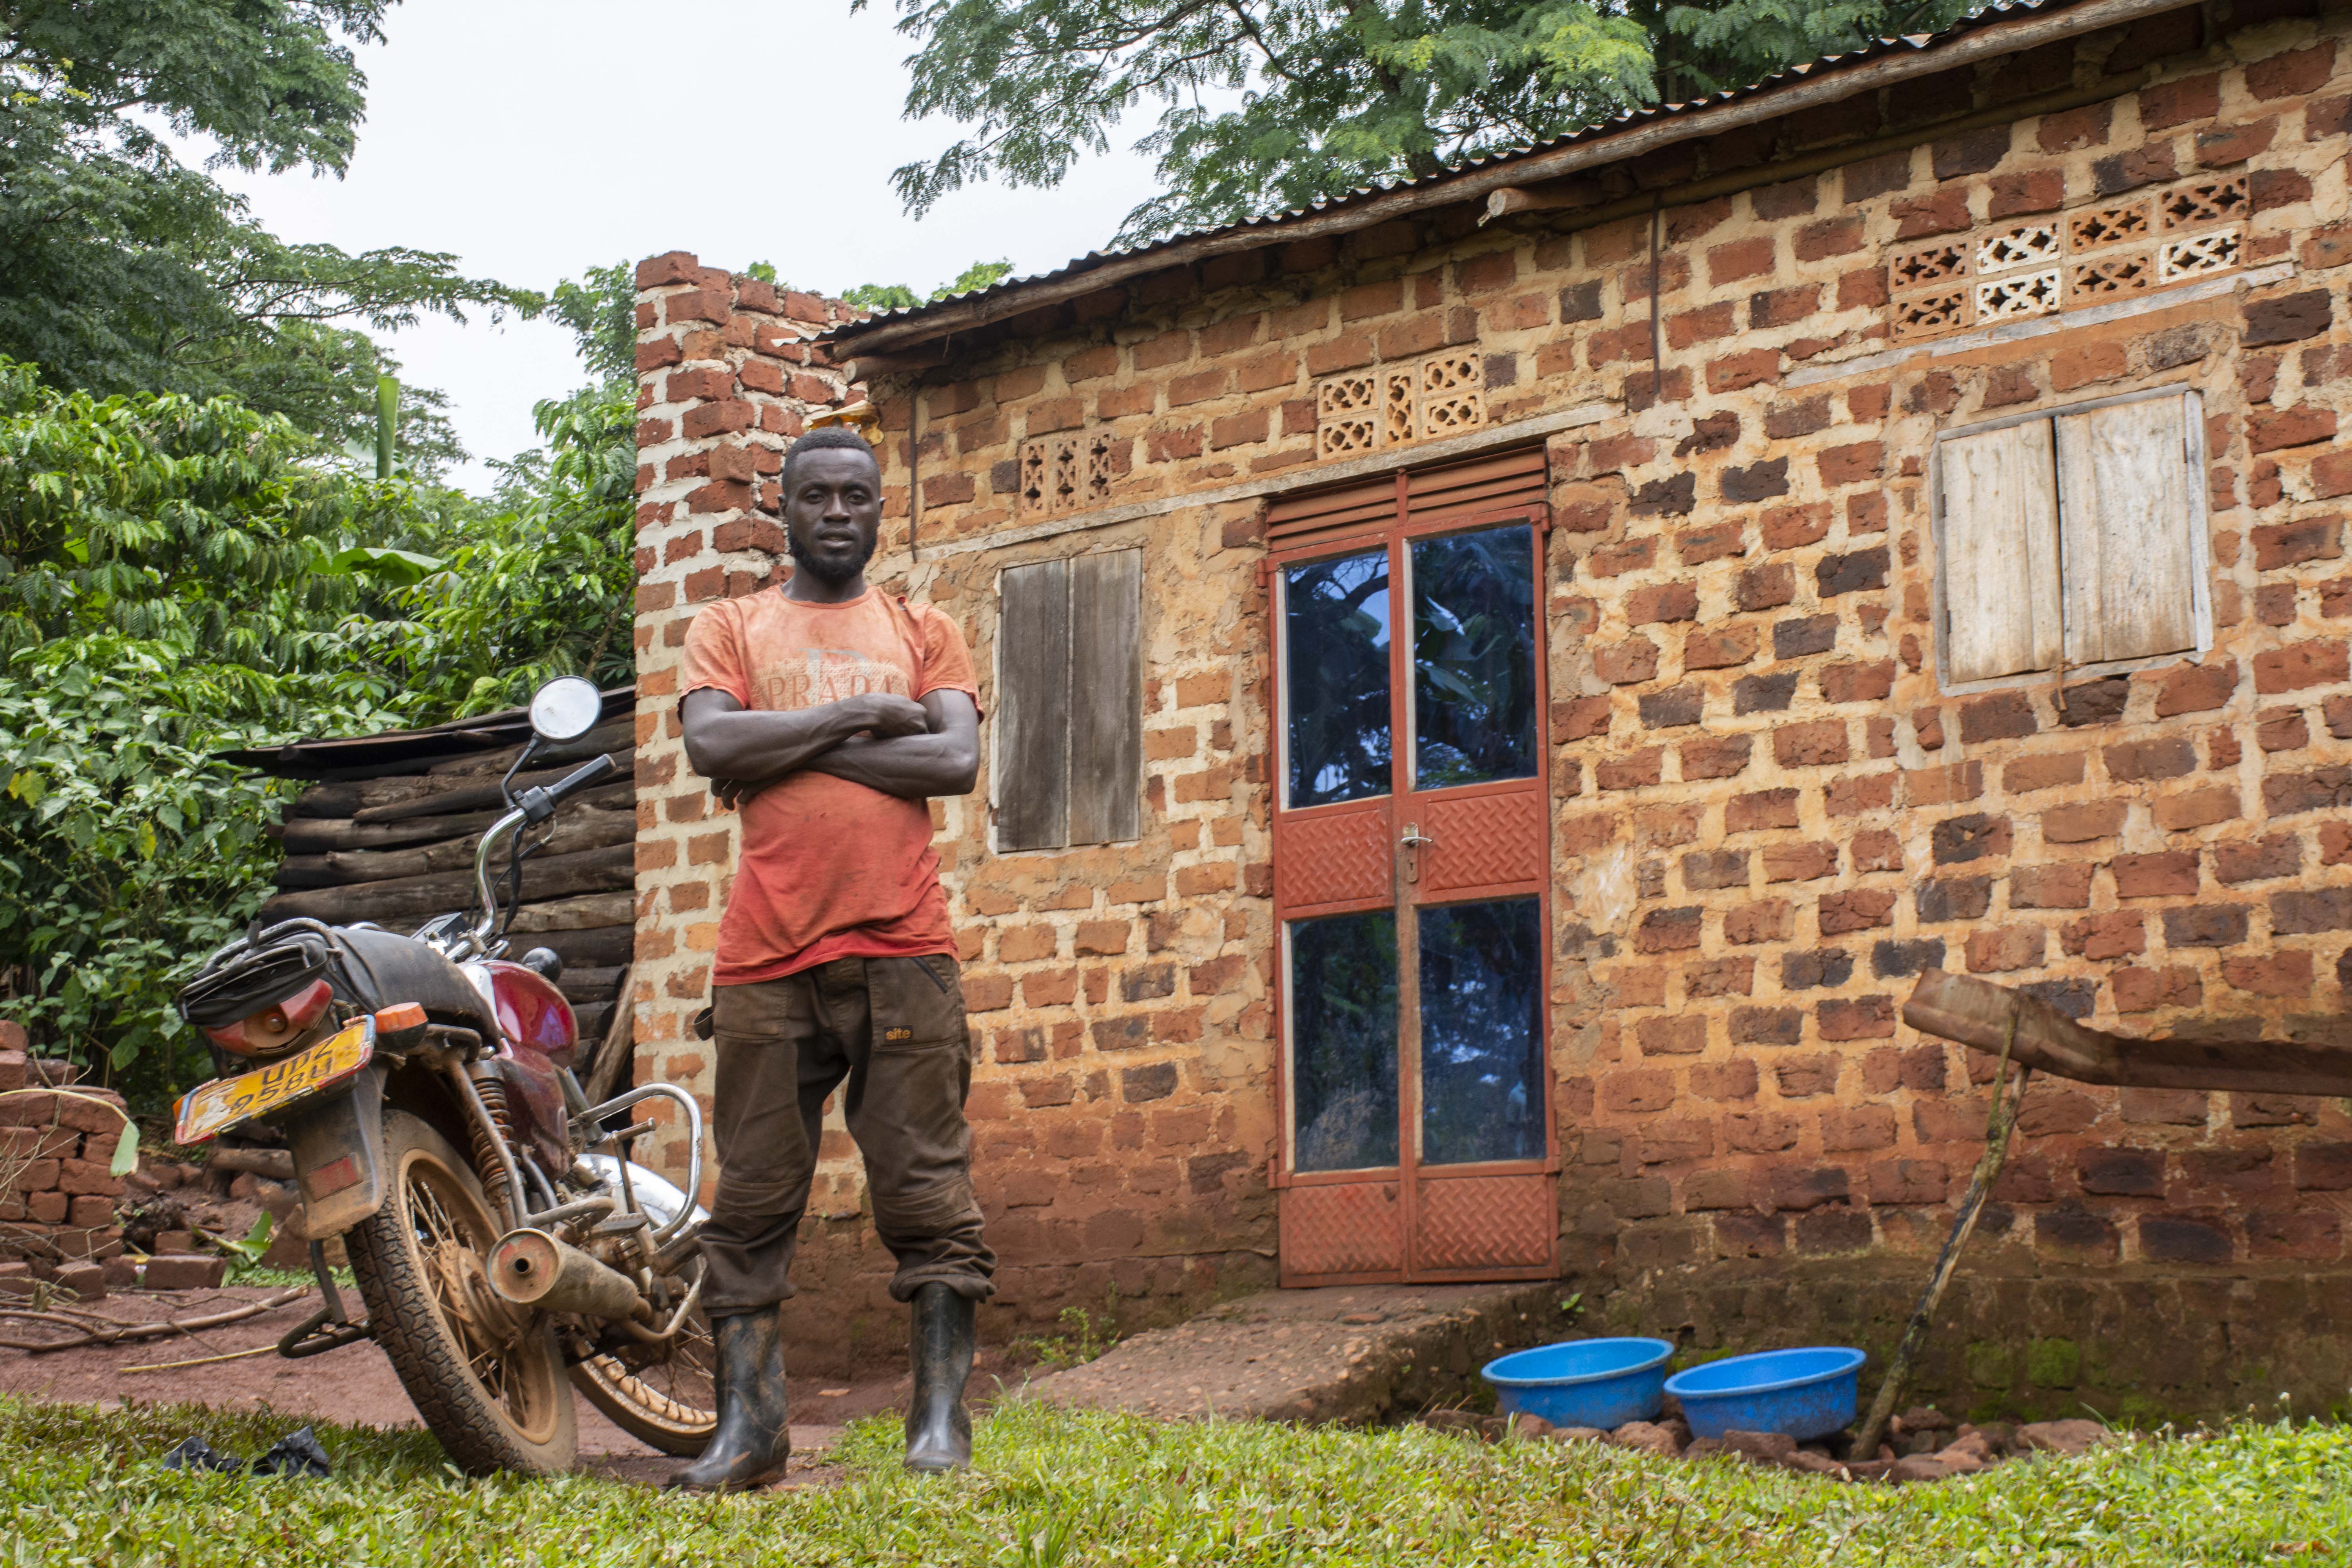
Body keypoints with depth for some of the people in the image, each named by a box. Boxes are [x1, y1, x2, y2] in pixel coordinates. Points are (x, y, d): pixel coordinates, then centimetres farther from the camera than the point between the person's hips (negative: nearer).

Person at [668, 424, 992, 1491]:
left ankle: (941, 1417, -1)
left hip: (902, 950, 0)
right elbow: (709, 743, -4)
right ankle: (747, 1424, 5)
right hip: (767, 957, 0)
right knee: (753, 1198, 1)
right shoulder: (731, 628, 16)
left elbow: (957, 761, -1)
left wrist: (794, 746, -4)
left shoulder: (924, 634, 17)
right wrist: (859, 716, -5)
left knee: (926, 1191, -4)